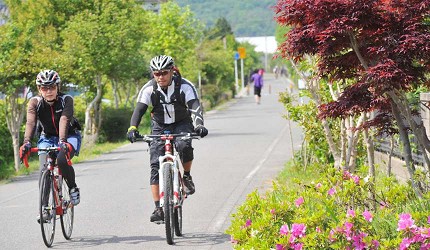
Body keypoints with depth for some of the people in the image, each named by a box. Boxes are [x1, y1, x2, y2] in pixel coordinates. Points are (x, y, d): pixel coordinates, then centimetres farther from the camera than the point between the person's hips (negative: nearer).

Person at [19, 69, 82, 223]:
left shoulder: (66, 100, -22)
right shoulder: (35, 102, -17)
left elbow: (64, 121, -37)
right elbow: (31, 122, -31)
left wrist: (62, 142, -53)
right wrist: (26, 143, -48)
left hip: (69, 136, -2)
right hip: (47, 137, 2)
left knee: (62, 160, -32)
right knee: (44, 170, -17)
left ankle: (73, 188, -5)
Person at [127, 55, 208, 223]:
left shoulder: (184, 86, -21)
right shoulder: (149, 89, -16)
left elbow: (195, 107, -32)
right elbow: (139, 109, -25)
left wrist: (199, 125, -52)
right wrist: (132, 128, -43)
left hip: (182, 124, -2)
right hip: (160, 127, 2)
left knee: (184, 146, -35)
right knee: (155, 165, -12)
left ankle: (187, 177, -5)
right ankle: (158, 208, -12)